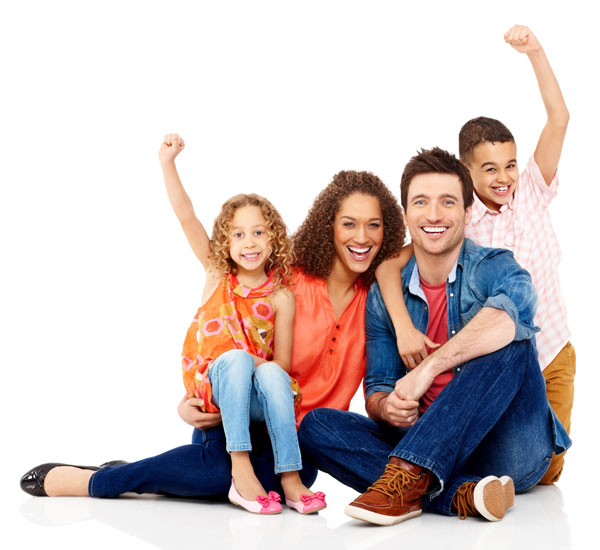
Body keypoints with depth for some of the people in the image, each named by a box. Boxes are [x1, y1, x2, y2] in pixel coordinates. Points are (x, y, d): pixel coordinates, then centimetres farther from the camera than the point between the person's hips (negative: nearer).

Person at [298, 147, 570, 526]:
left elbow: (503, 321, -30)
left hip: (506, 449, -3)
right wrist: (387, 407, -18)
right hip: (438, 451, 4)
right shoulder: (384, 295, 8)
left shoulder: (496, 270, -4)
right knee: (316, 426, -15)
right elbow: (377, 387, 6)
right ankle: (459, 494, -33)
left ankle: (408, 477, -35)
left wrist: (427, 368, -33)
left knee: (512, 346, -29)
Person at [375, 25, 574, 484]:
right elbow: (390, 264, -18)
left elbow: (559, 119, -11)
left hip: (552, 354, 2)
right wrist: (404, 327, -32)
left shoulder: (532, 194, -4)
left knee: (545, 473, 6)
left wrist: (535, 53, -19)